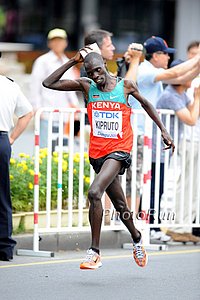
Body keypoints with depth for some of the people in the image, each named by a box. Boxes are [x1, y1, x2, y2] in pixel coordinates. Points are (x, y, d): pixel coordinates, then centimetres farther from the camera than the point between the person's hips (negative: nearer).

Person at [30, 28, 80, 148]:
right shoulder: (43, 61, 0)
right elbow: (35, 86, -3)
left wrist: (75, 104, 11)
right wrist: (37, 108, -10)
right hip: (46, 113, -6)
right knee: (44, 148, -12)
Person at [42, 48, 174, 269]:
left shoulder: (125, 86, -1)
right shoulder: (86, 86, 2)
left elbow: (145, 104, 17)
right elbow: (49, 83, -2)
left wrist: (163, 131, 16)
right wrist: (73, 61, -5)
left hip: (119, 151, -4)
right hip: (97, 152, 4)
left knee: (94, 193, -25)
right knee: (119, 205, 15)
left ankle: (94, 251, -21)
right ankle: (137, 239, 42)